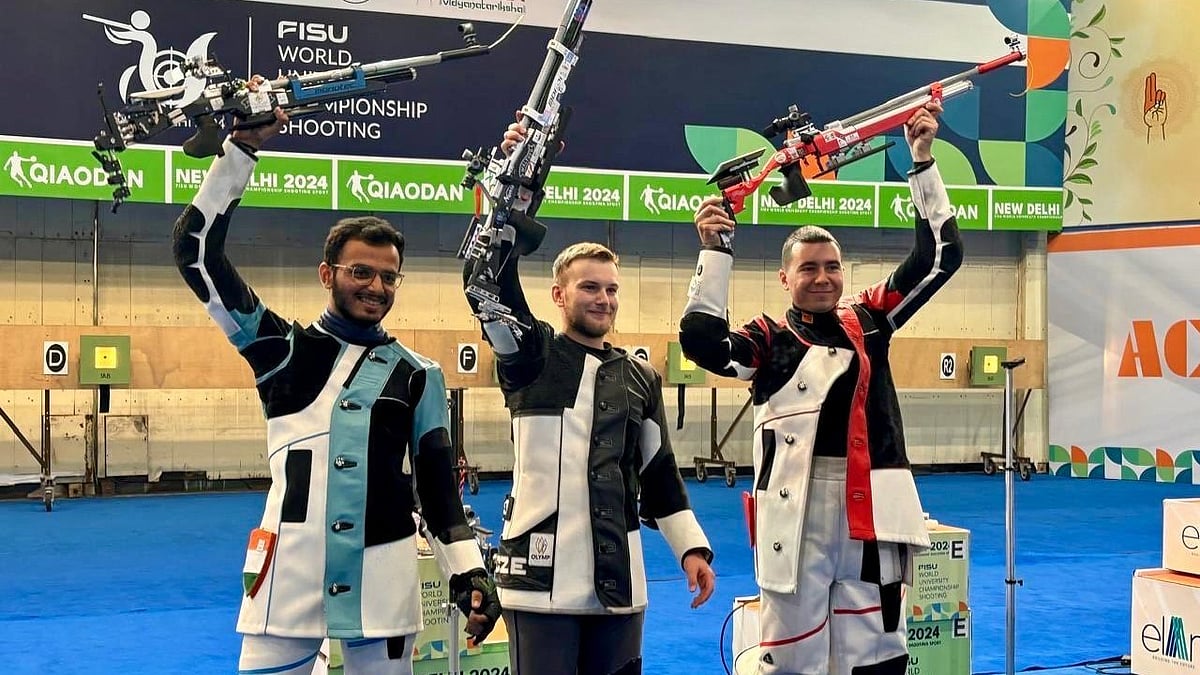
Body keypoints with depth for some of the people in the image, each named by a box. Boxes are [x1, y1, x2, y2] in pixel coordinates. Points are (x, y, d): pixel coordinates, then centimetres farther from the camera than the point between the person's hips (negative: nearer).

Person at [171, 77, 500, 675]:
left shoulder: (418, 376, 11)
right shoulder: (282, 348, 5)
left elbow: (438, 486, 12)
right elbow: (196, 250, 0)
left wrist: (469, 571, 0)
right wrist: (243, 147, -4)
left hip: (381, 583, 2)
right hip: (288, 576, -1)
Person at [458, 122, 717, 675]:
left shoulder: (641, 378, 13)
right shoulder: (530, 357, 2)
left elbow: (659, 472, 16)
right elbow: (490, 282, -12)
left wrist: (692, 547, 8)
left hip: (618, 582, 4)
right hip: (541, 579, -4)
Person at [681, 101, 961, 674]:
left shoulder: (868, 319, 13)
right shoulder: (769, 339, 4)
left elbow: (940, 255, 13)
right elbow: (702, 342, -13)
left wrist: (922, 161, 7)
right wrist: (714, 252, -16)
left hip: (868, 513, 3)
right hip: (796, 515, -3)